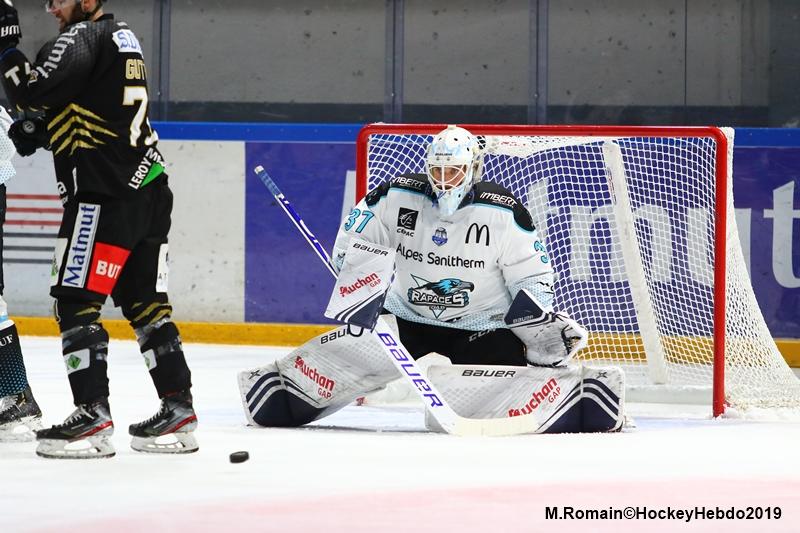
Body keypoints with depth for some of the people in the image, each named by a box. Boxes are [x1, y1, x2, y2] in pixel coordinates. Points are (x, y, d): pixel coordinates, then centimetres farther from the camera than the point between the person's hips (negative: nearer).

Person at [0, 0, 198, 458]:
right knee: (145, 301, 12)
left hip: (106, 193, -9)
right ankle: (178, 409, 11)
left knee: (76, 300, -7)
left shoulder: (83, 38, -10)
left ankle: (93, 417, -12)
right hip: (149, 191, 9)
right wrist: (39, 127, 11)